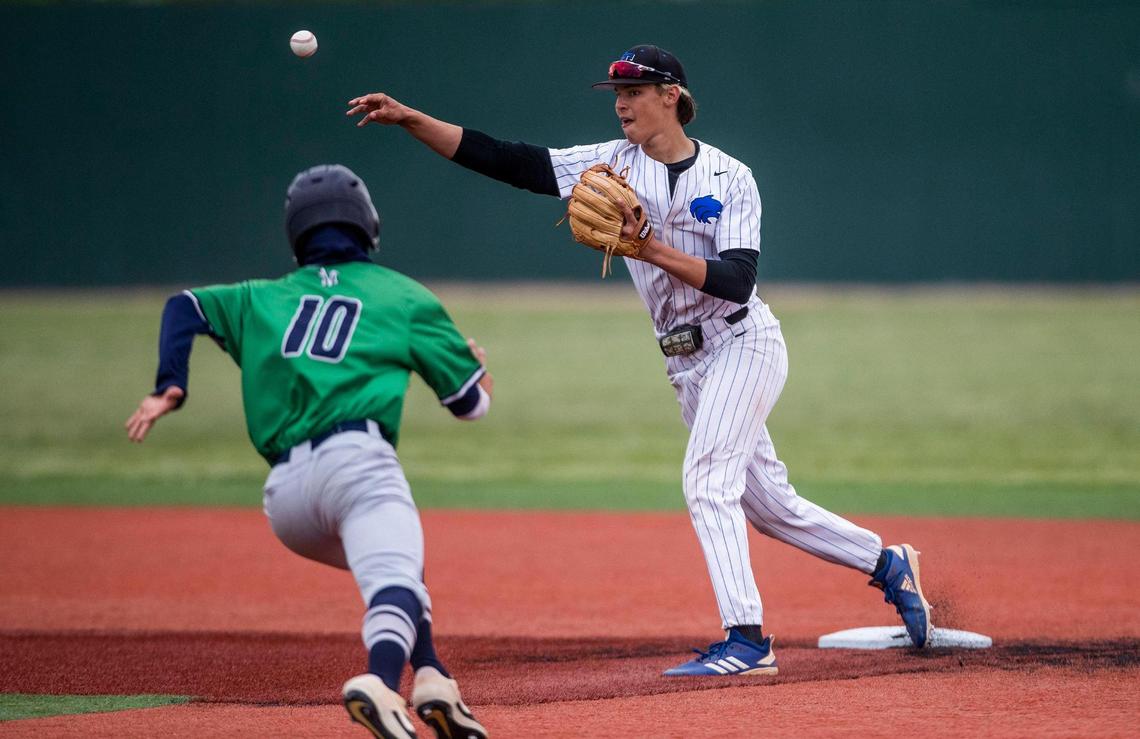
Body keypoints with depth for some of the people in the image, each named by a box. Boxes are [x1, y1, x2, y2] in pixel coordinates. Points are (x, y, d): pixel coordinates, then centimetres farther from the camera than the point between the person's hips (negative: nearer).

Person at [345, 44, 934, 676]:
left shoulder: (730, 178, -10)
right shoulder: (613, 163, 2)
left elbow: (737, 281, -21)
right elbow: (503, 160, -5)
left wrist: (651, 249, -28)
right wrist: (407, 118, -14)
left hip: (743, 343, -6)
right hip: (688, 364, 6)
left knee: (707, 482, -19)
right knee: (767, 502, 11)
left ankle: (747, 641, -20)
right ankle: (886, 563, 30)